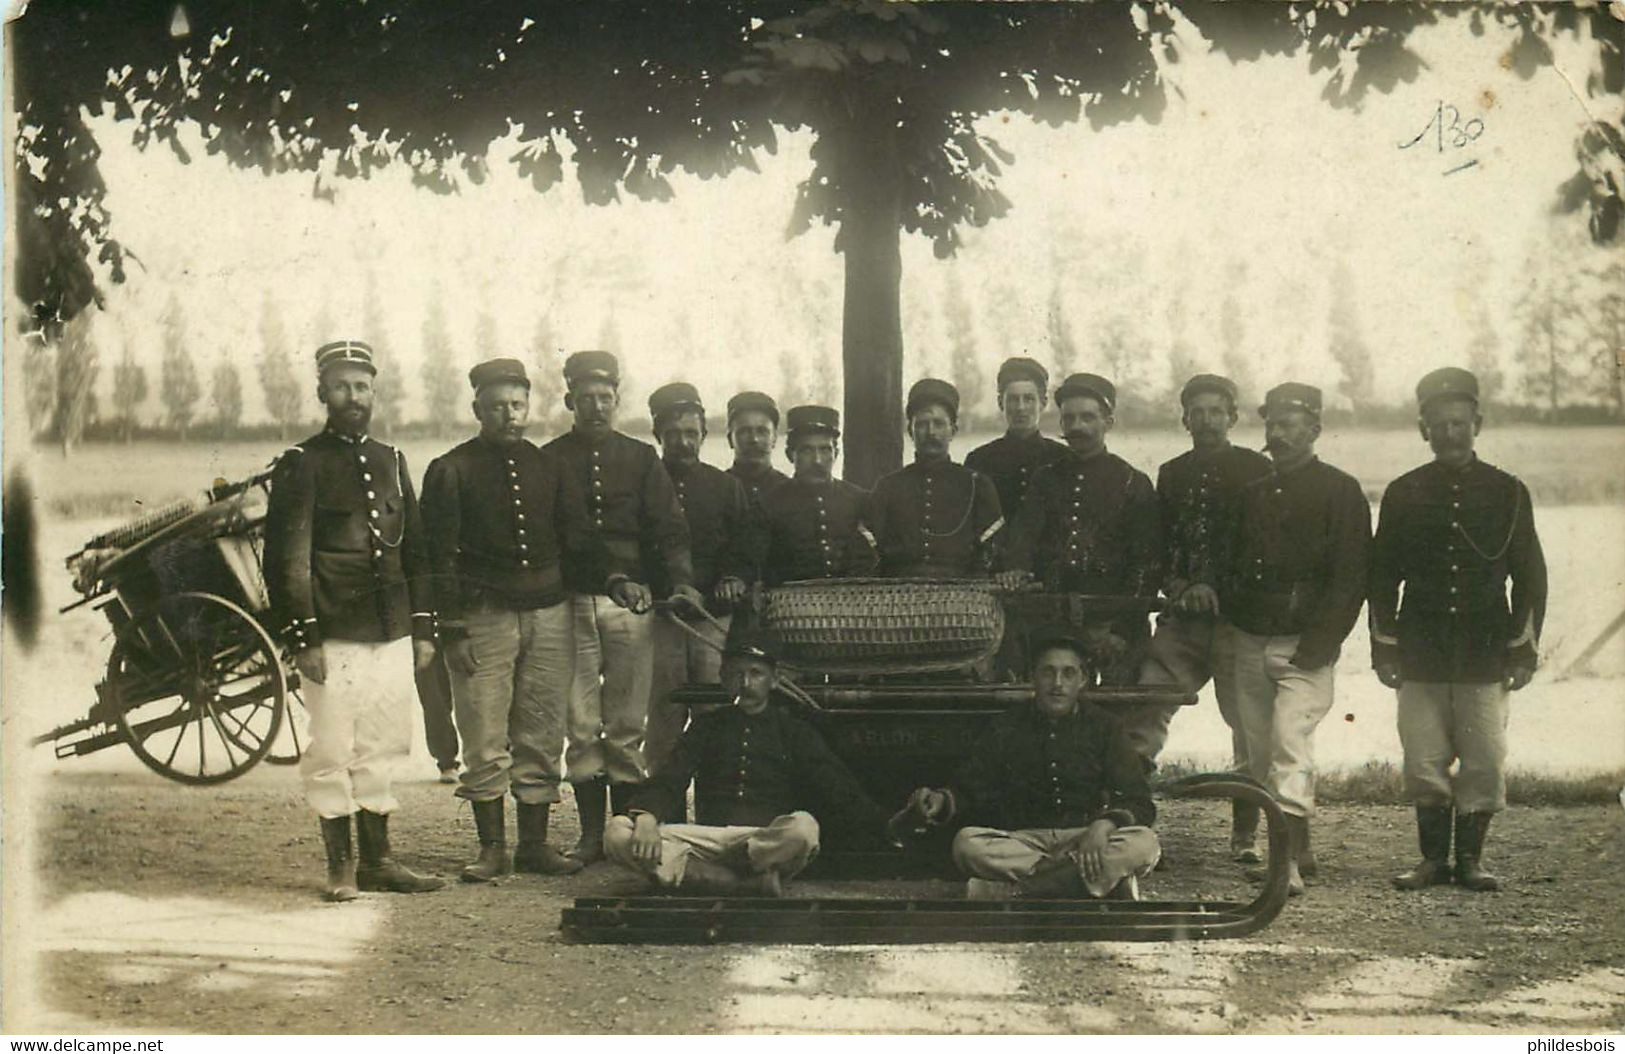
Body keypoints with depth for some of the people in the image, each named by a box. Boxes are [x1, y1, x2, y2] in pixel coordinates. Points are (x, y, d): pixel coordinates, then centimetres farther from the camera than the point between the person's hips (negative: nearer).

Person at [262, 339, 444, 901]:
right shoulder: (300, 465, -2)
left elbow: (415, 552, 17)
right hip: (334, 637, -5)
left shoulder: (392, 462, 14)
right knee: (332, 753, -1)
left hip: (392, 634, 5)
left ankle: (378, 861, 18)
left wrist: (423, 629, 12)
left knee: (380, 749, 9)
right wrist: (303, 638, -12)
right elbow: (287, 560, -6)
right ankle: (340, 868, 9)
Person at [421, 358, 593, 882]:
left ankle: (535, 843, 14)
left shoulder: (549, 467, 12)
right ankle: (491, 847, 8)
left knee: (542, 738, 5)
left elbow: (577, 542, 16)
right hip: (483, 616, -3)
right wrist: (452, 627, -9)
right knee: (484, 743, -2)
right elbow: (440, 556, -3)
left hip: (549, 614, 3)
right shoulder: (451, 470, 1)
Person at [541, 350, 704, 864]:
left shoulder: (641, 459, 11)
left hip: (631, 604, 1)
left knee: (627, 727, 1)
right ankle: (592, 834, 8)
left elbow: (669, 528, 4)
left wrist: (681, 580, -12)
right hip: (572, 605, 0)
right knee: (581, 729, 1)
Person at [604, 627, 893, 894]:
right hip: (709, 836, 2)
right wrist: (646, 816, -16)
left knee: (802, 828, -38)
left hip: (769, 842, -2)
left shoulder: (795, 731, 16)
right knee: (618, 833, -23)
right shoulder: (707, 726, 19)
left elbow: (837, 787, 7)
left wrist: (886, 826, -9)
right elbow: (670, 780, 7)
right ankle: (750, 885, -30)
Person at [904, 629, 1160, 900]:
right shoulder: (1007, 728, 8)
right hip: (1023, 841, 1)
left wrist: (1104, 825, -24)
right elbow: (970, 793, 5)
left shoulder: (1102, 727, 4)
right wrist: (942, 801, -20)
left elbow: (1140, 804, -2)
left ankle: (1015, 892, -32)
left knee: (1144, 844, -31)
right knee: (967, 843, -30)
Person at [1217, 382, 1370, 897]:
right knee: (1258, 752, 8)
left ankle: (1289, 863, -19)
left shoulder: (1340, 492, -3)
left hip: (1304, 647, -7)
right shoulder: (1253, 493, 15)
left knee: (1291, 742, -17)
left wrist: (1321, 641, -15)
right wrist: (1225, 620, 6)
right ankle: (1299, 851, 21)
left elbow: (1351, 576, -8)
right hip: (1249, 644, 7)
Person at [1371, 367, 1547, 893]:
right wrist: (1384, 646, 4)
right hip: (1421, 657, 0)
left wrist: (1524, 646, 1)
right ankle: (1433, 859, 13)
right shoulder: (1402, 494, 6)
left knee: (1484, 764, 0)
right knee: (1424, 764, 1)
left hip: (1486, 657, 0)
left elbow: (1529, 575, 7)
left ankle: (1470, 858, 12)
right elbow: (1382, 576, 9)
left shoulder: (1507, 492, 5)